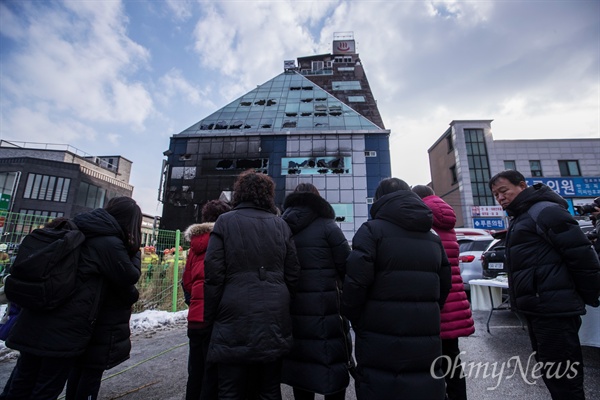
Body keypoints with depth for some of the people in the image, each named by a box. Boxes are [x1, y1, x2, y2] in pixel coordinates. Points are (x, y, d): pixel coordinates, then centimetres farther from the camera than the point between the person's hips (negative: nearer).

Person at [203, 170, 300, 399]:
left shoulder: (225, 222, -3)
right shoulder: (281, 225, 5)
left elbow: (214, 275, -7)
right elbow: (293, 276, 4)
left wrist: (210, 319, 4)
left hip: (235, 322, -3)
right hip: (274, 321, 3)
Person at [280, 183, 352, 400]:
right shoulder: (327, 226, -7)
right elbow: (347, 267, -8)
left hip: (291, 309, 5)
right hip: (324, 309, -5)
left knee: (300, 364, 17)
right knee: (333, 367, 8)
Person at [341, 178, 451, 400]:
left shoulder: (372, 230, -9)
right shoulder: (433, 238, 13)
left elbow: (356, 282, -16)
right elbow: (444, 286, 14)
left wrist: (355, 320, 0)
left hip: (381, 342, -5)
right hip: (426, 342, 6)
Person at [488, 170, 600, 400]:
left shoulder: (545, 211, -12)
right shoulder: (520, 219, 17)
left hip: (554, 311, -10)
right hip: (537, 310, 10)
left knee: (563, 380, -1)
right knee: (549, 374, 20)